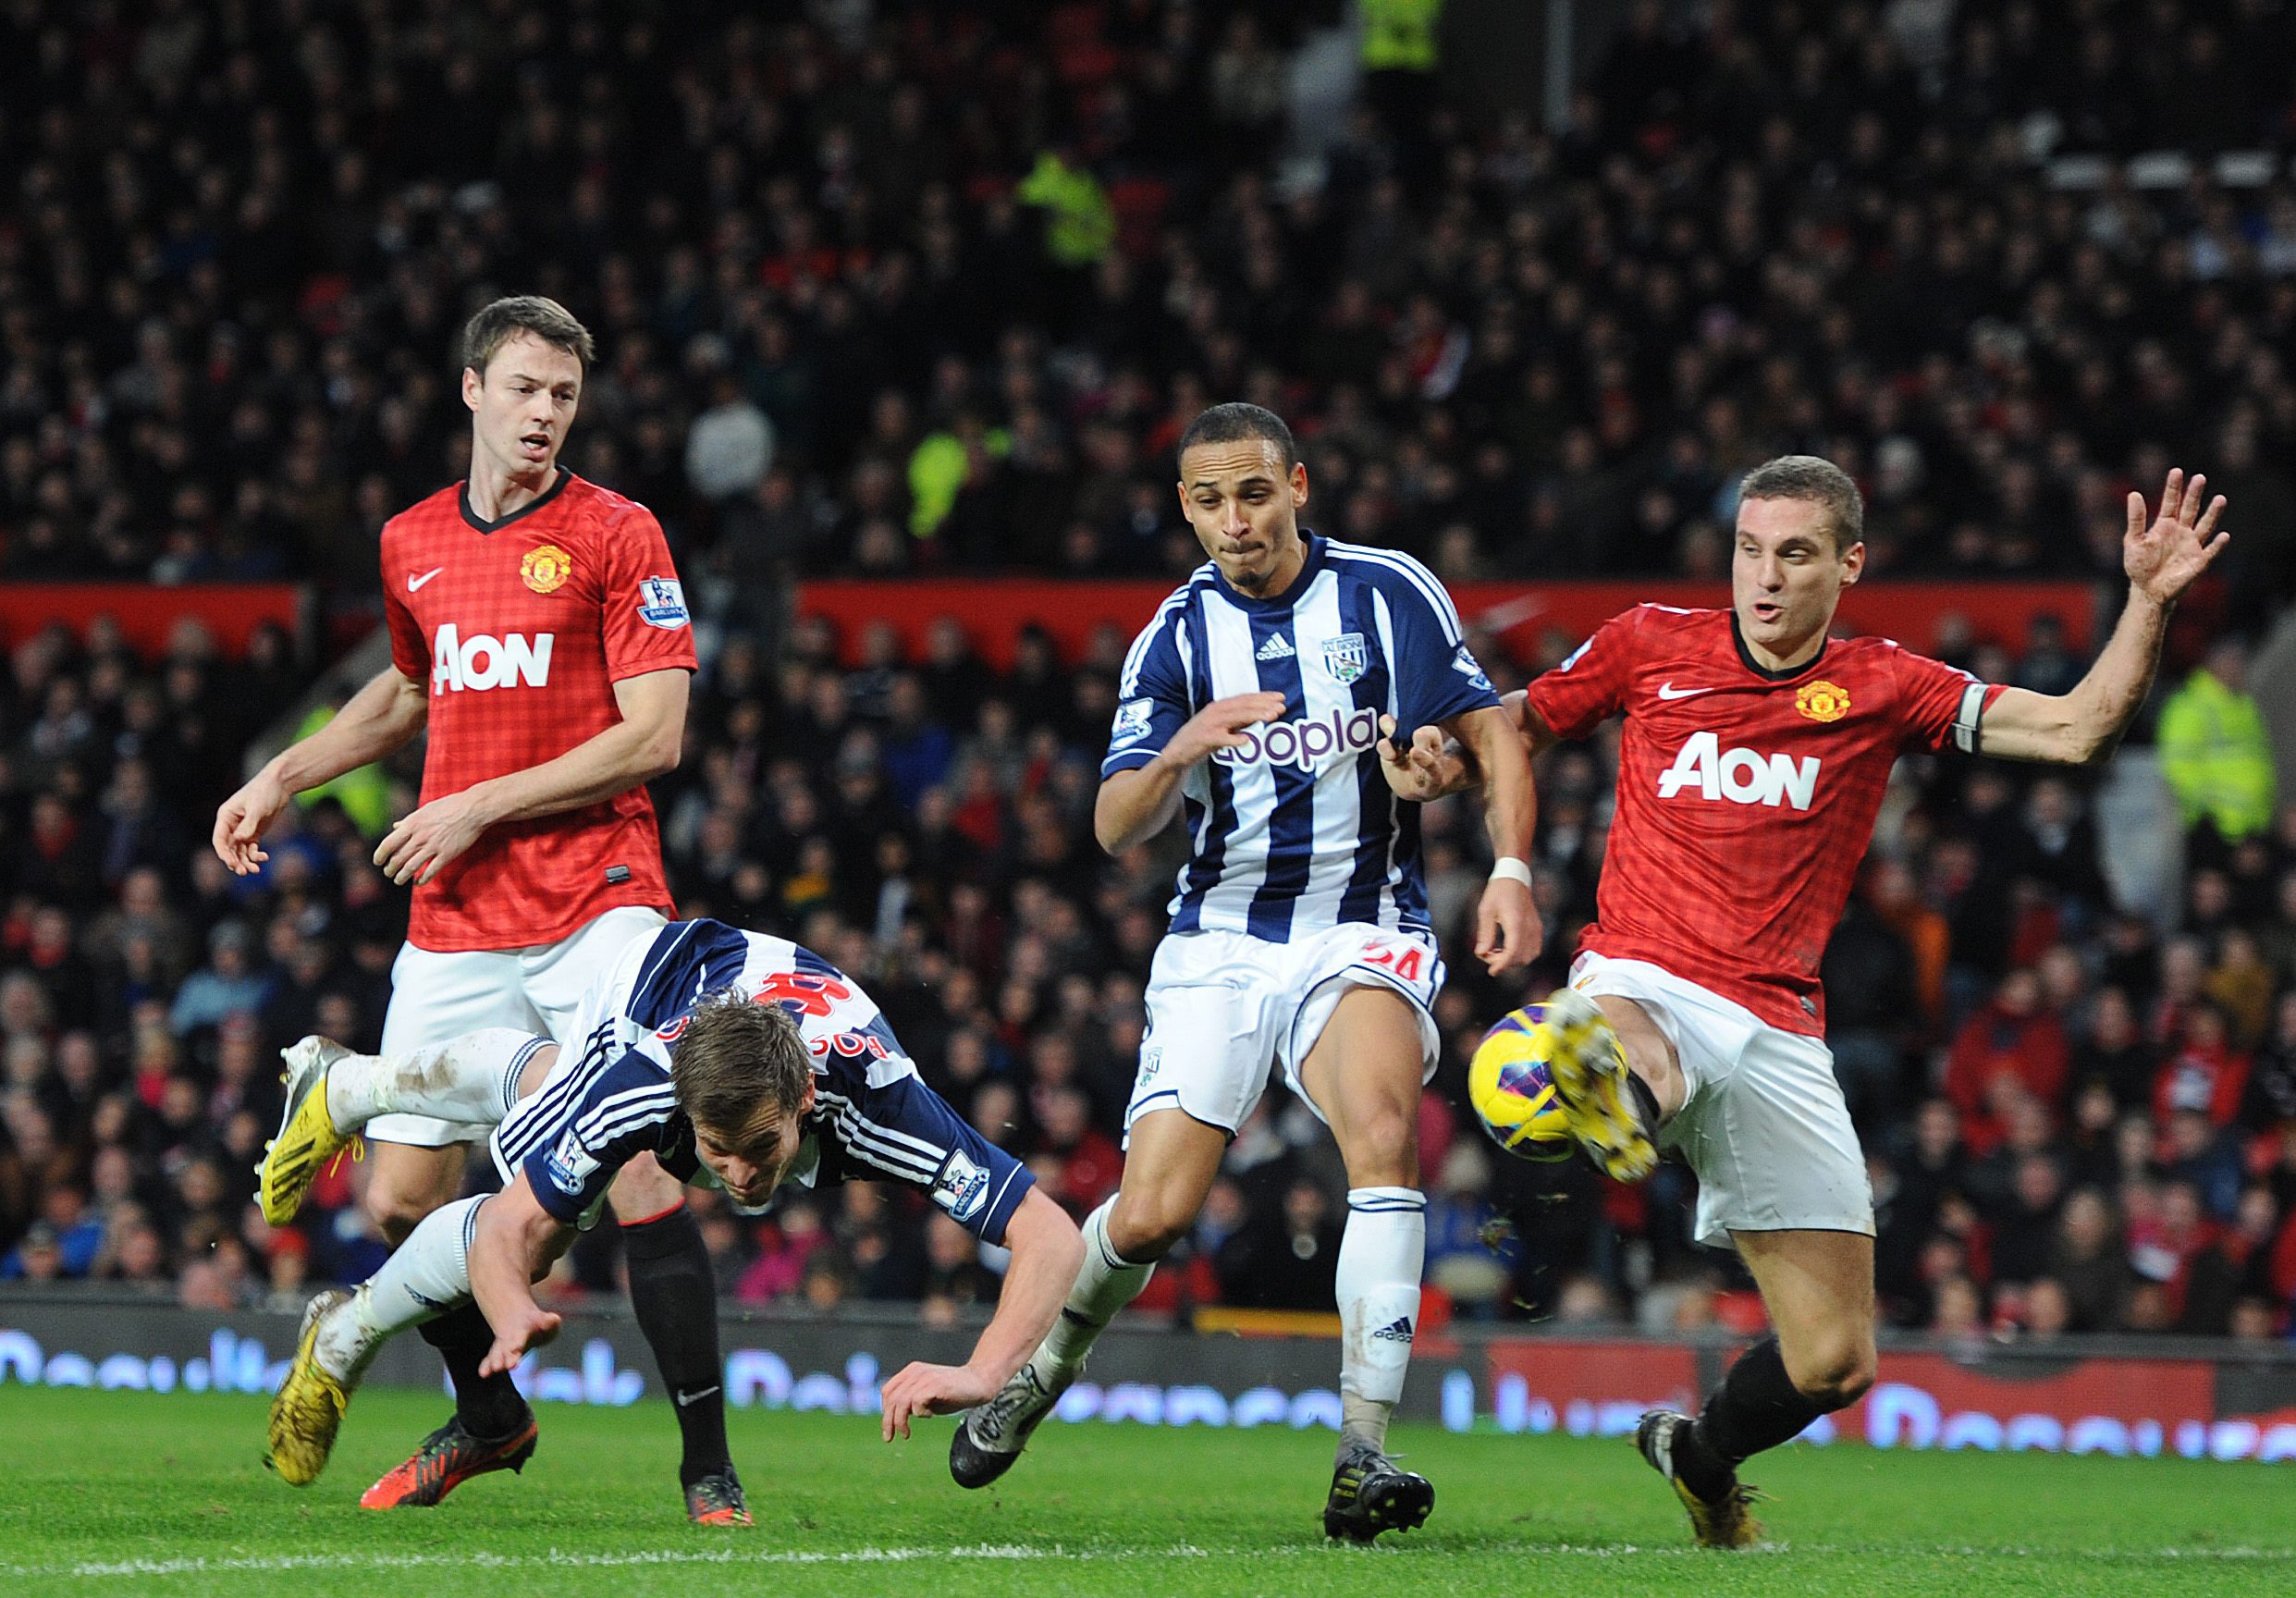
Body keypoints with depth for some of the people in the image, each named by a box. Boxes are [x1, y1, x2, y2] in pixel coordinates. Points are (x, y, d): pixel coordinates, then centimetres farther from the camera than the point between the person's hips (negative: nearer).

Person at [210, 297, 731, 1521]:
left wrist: (482, 805, -12)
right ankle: (487, 1415, 29)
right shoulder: (414, 544, 12)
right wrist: (282, 778, 25)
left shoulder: (616, 536, -4)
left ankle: (708, 1466, -8)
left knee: (643, 1176, -16)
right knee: (401, 1198, 4)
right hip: (452, 924, 5)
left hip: (595, 907, -5)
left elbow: (652, 736, -10)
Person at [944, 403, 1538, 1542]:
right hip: (1218, 940, 2)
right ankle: (1046, 1362, 26)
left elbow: (1490, 734, 1)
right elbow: (1116, 827, -5)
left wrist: (1511, 871, -15)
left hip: (1364, 929, -2)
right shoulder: (1176, 637, 2)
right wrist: (1183, 748, -26)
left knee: (1381, 1128, -31)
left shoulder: (1387, 593, -2)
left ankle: (1364, 1452, -32)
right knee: (1151, 1212, -8)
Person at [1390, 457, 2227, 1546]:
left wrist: (2149, 601, -10)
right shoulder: (1650, 646, 8)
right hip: (1643, 981, -2)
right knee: (1612, 1063, -43)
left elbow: (2078, 730, 2)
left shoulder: (1882, 687, 9)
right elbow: (1518, 724, 22)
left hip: (1779, 1029, 2)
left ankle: (1701, 1455, 31)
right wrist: (1446, 762, 0)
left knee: (1834, 1361, 4)